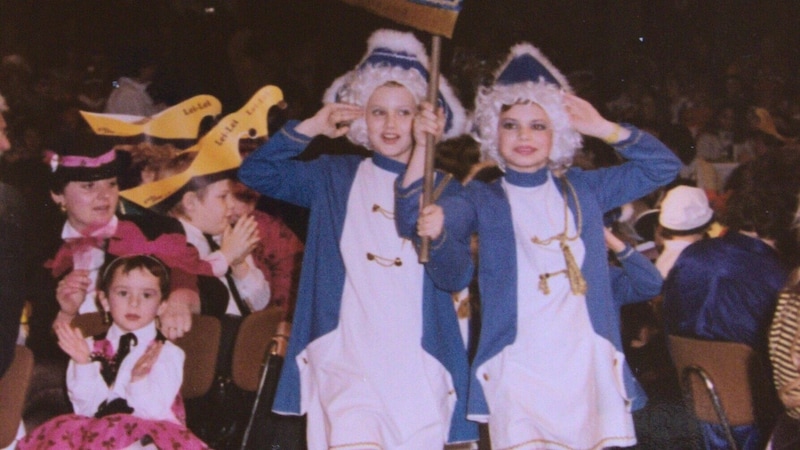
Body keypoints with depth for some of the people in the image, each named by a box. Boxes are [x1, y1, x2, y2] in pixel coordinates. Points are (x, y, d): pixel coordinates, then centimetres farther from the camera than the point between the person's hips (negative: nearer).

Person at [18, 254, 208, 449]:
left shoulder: (168, 353, 4)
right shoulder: (91, 348, 13)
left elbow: (153, 414, -6)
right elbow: (86, 408, 3)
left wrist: (139, 379, -23)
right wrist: (83, 364, -11)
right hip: (92, 431, 2)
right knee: (64, 430, -28)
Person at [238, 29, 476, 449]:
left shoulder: (443, 187, 8)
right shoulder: (335, 177, 10)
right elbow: (254, 172, 6)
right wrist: (311, 127, -1)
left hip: (418, 360, 1)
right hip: (346, 354, -1)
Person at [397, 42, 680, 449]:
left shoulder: (583, 190, 14)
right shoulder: (482, 200, 9)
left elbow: (664, 167, 15)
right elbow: (413, 216, -6)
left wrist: (603, 128, 4)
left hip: (588, 366, 2)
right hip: (517, 368, -2)